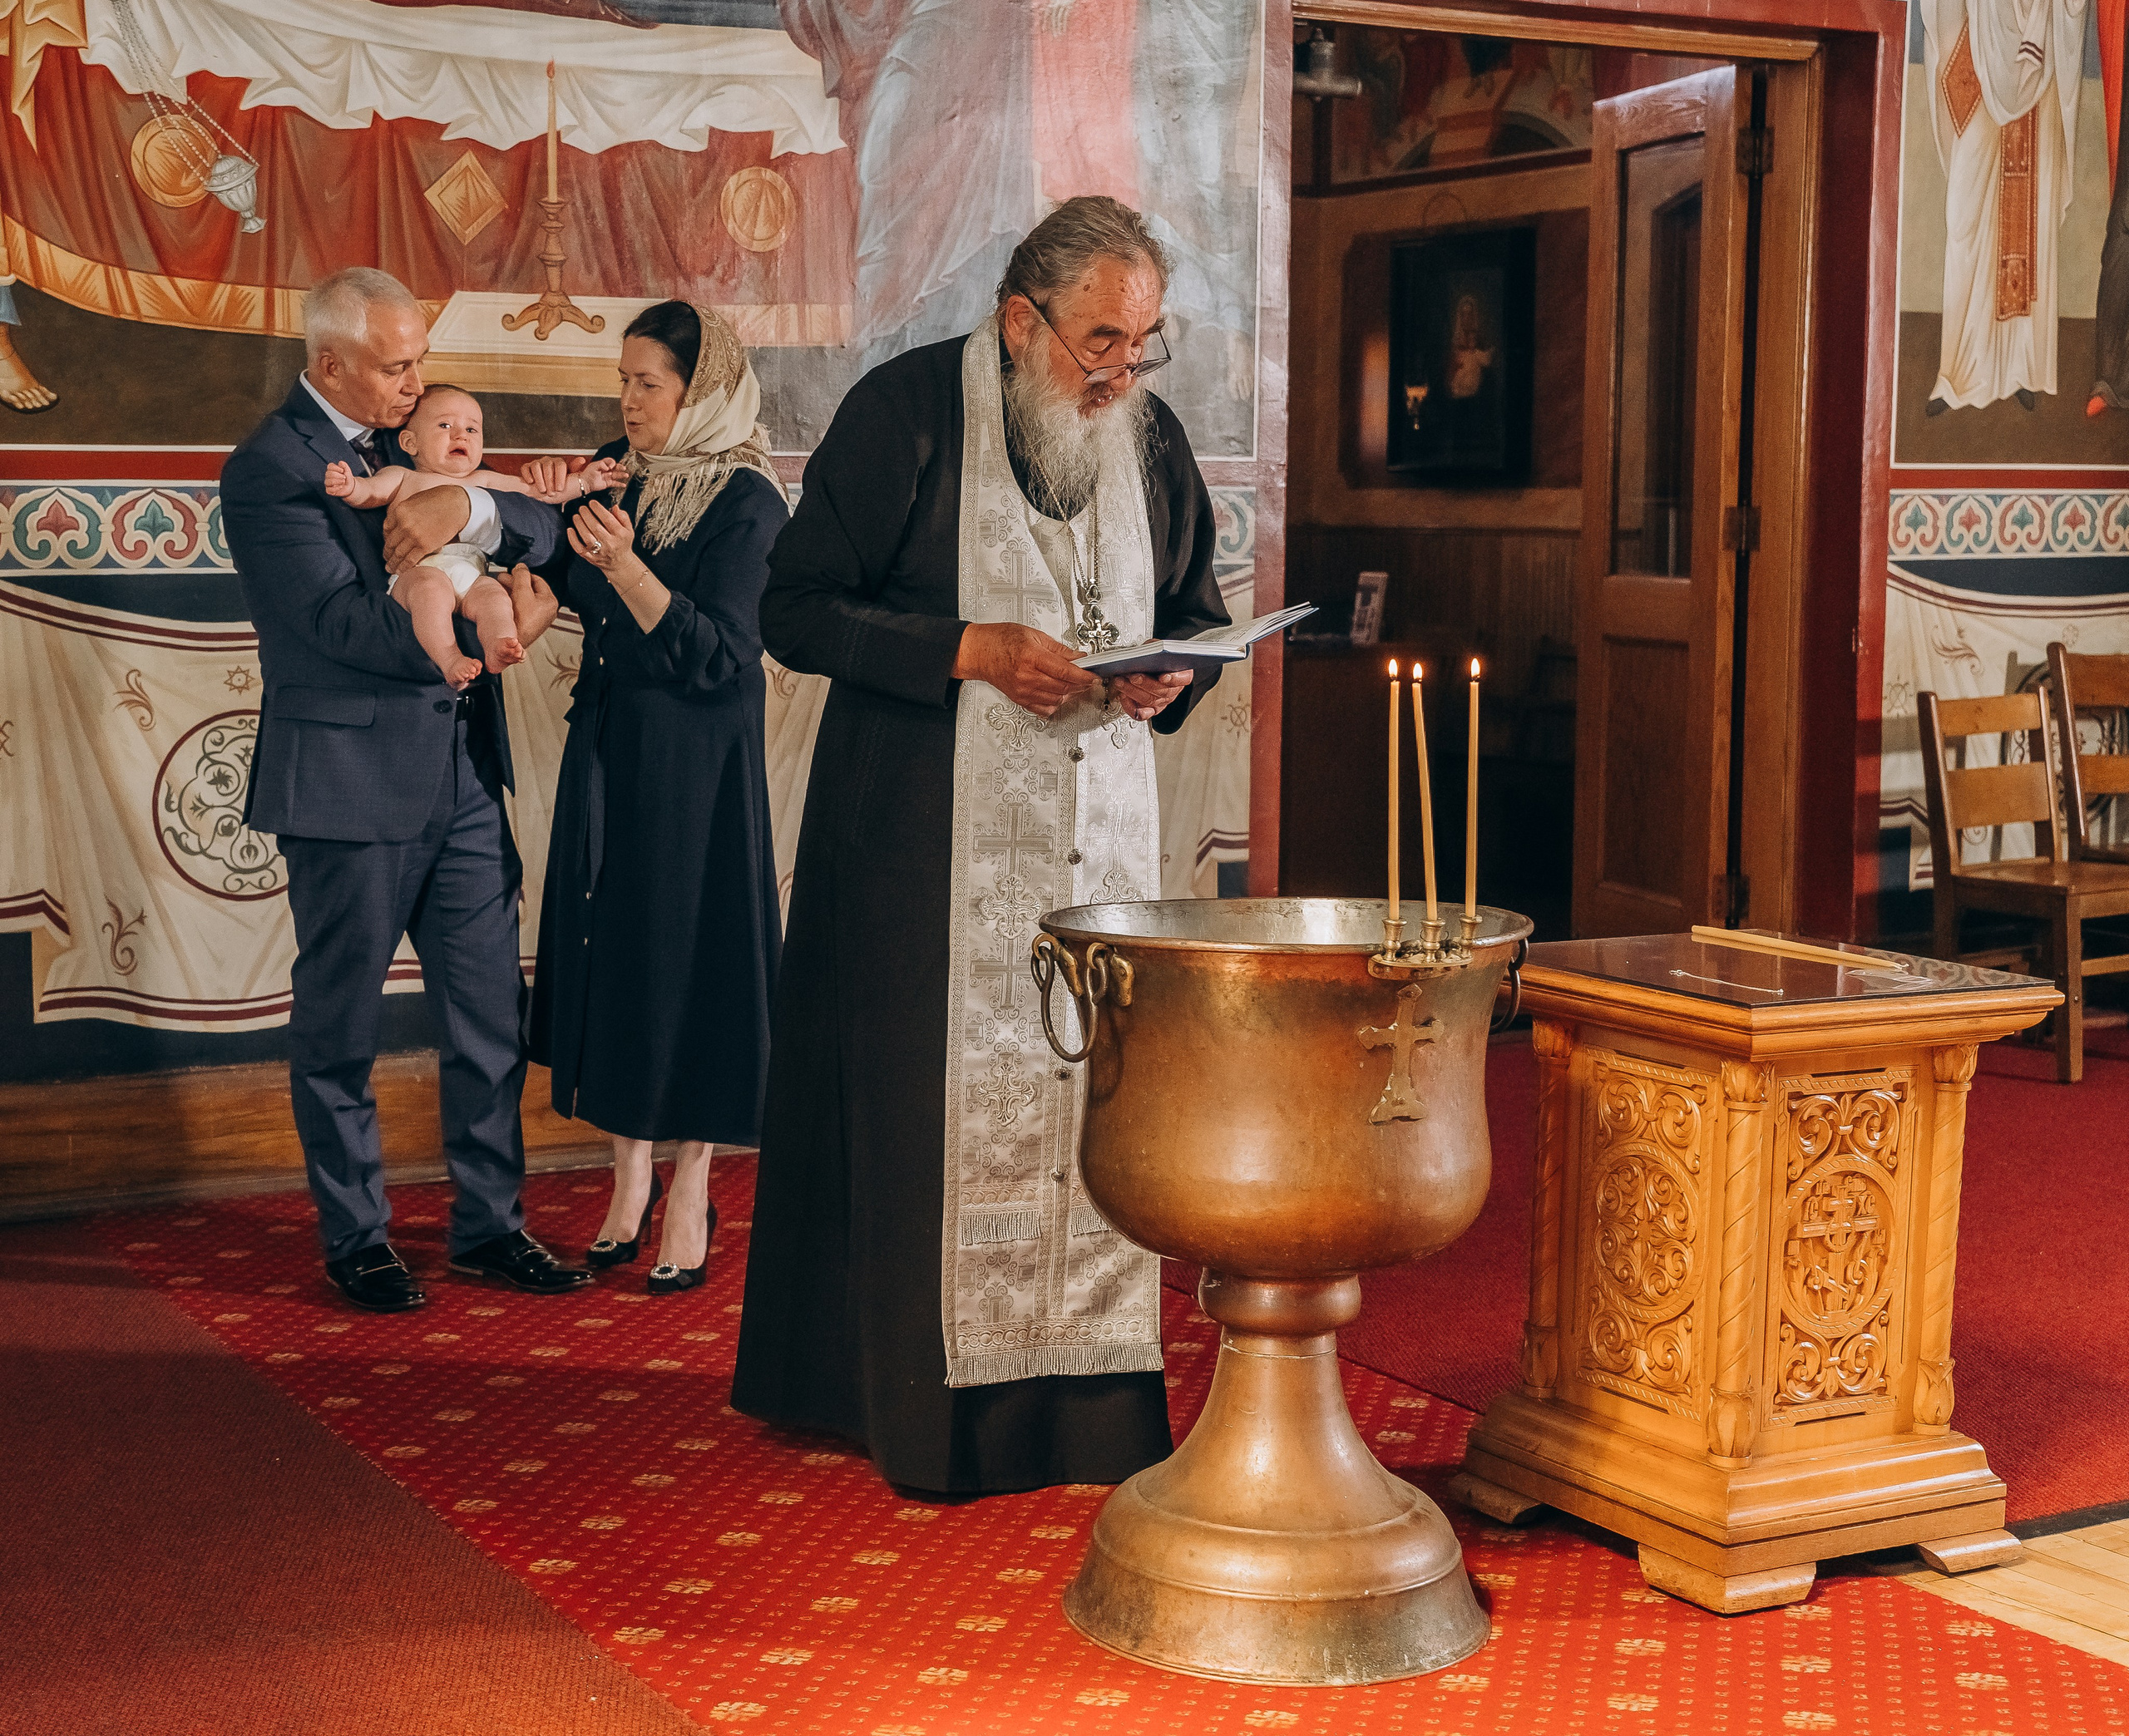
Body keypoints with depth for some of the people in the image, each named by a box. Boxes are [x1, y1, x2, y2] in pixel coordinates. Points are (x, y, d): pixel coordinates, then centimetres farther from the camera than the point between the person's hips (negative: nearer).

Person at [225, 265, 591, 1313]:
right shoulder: (269, 468, -11)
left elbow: (543, 529, 4)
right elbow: (346, 619, -21)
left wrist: (465, 504, -16)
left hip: (461, 775, 7)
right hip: (349, 785, -7)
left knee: (490, 1016, 10)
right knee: (339, 1028, 7)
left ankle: (488, 1224, 22)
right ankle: (355, 1240, 20)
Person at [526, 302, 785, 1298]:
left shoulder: (744, 499, -13)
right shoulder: (622, 468, 6)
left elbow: (715, 656, -20)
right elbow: (579, 599, 12)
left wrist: (624, 565, -28)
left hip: (692, 762, -7)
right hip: (607, 748, 7)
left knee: (685, 951, -1)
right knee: (608, 946, 10)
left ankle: (690, 1196, 11)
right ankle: (630, 1177, 22)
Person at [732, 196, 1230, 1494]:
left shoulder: (1150, 435, 7)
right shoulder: (906, 413, -7)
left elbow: (1199, 607, 18)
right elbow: (797, 607, -9)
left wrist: (1173, 672, -6)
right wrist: (971, 651, -20)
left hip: (1101, 829, 5)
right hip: (928, 836, -4)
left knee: (1096, 1096, 4)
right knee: (938, 1099, -1)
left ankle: (1090, 1396, 13)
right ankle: (928, 1396, 12)